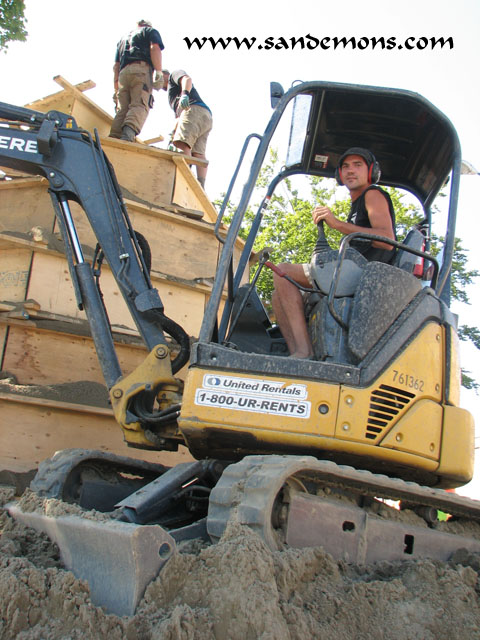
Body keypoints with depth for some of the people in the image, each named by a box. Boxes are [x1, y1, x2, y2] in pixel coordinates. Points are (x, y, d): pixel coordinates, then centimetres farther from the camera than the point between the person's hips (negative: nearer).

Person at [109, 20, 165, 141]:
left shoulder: (123, 39, 37)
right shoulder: (150, 31, 23)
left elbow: (116, 66, 27)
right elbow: (155, 48, 1)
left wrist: (116, 89, 23)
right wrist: (159, 72, -10)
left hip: (123, 72, 5)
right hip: (142, 70, -5)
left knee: (122, 109, -3)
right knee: (140, 105, -21)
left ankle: (113, 139, -23)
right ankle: (129, 132, -46)